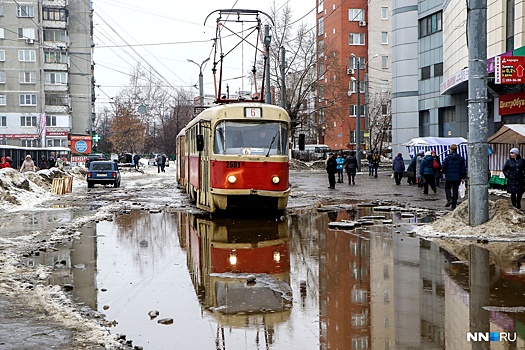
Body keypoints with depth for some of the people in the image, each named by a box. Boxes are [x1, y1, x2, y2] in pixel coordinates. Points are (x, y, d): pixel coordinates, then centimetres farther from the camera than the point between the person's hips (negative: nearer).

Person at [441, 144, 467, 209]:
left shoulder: (447, 158, -7)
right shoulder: (460, 158, 1)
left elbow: (443, 167, -9)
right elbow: (463, 168, 2)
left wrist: (445, 172, 11)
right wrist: (463, 177, 10)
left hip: (449, 177, -2)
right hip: (457, 178, 2)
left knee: (447, 188, 16)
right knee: (455, 190, 9)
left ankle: (449, 199, -8)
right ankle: (454, 205, 8)